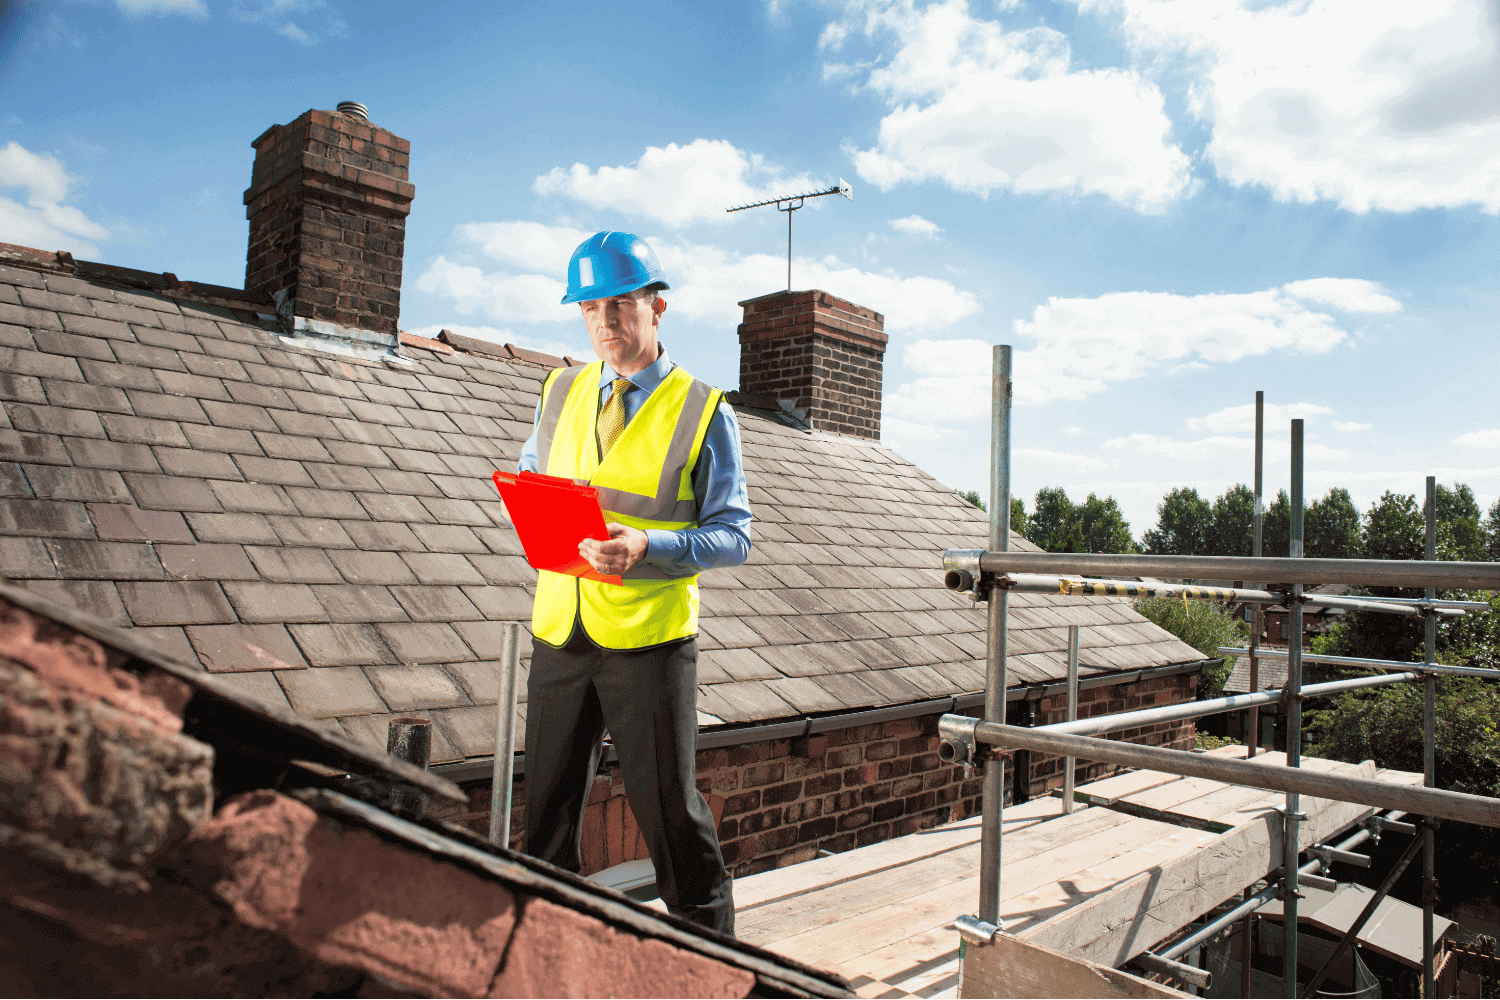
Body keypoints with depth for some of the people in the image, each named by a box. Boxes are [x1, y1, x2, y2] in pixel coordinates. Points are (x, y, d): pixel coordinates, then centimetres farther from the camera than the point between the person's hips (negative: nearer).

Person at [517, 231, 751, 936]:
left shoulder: (703, 412, -4)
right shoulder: (562, 394, 11)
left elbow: (732, 536, -7)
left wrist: (647, 547, -24)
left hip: (650, 639, -4)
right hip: (560, 631, 5)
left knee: (669, 808, 5)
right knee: (547, 806, 15)